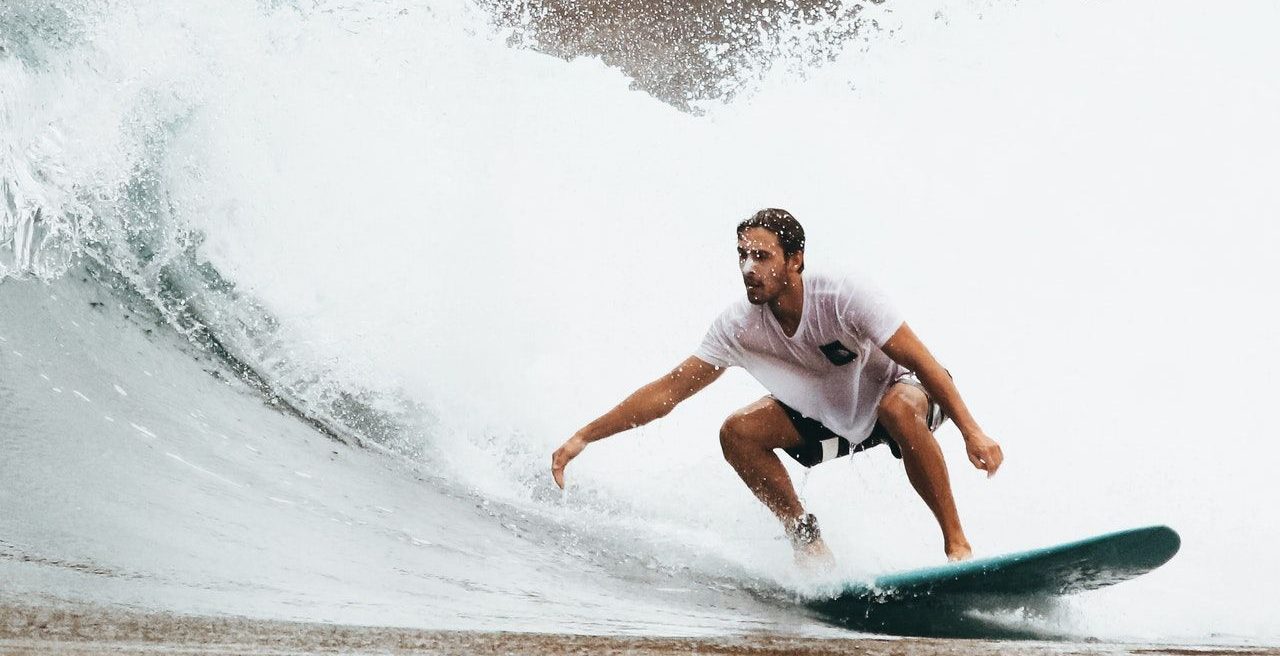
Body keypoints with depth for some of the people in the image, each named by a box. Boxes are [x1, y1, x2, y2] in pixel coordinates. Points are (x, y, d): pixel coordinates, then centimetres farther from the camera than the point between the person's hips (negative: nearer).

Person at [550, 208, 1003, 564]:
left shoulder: (843, 298, -31)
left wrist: (971, 431, -36)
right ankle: (806, 538, -2)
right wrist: (583, 438, -19)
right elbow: (668, 390, -15)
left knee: (898, 407, -40)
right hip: (831, 419, 5)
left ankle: (957, 544, -28)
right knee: (738, 432, -16)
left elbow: (924, 365, -28)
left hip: (902, 393, -4)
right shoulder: (739, 325, -19)